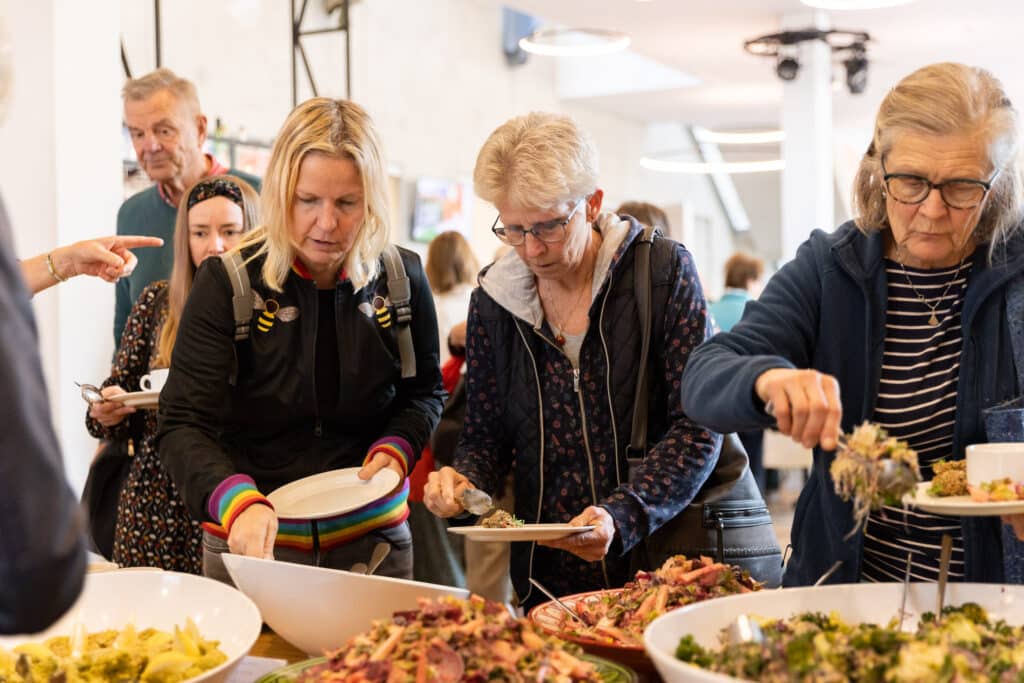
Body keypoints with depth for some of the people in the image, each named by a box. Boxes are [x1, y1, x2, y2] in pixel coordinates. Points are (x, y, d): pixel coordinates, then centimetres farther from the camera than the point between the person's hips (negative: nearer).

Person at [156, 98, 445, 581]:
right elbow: (183, 426, -19)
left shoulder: (402, 279, -5)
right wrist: (240, 503, -37)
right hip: (252, 542, -2)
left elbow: (424, 391, 11)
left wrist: (396, 448, -10)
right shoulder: (227, 283, -14)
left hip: (373, 535, 2)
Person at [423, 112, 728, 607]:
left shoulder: (664, 271, -5)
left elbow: (697, 428, -10)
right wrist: (463, 482, -11)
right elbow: (485, 434, 11)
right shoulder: (493, 301, 5)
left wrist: (622, 517, -23)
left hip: (663, 561, -3)